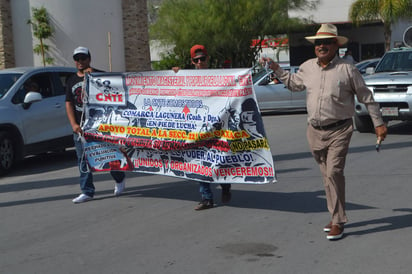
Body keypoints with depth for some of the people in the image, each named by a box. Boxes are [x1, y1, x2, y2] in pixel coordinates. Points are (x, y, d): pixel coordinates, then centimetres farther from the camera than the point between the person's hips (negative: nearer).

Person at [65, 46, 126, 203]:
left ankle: (120, 179, 25)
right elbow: (69, 104, 10)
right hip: (80, 126, 4)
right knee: (82, 159, 3)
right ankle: (87, 192, 7)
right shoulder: (72, 80, 15)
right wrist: (74, 124, -4)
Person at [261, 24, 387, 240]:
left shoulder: (347, 70, -6)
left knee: (333, 173, -15)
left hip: (339, 131, -5)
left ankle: (337, 222, -6)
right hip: (315, 131, 5)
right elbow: (293, 84, 27)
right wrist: (276, 69, 19)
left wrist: (378, 123, 2)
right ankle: (337, 217, 25)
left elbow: (366, 98, 1)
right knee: (327, 176, 12)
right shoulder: (307, 67, 7)